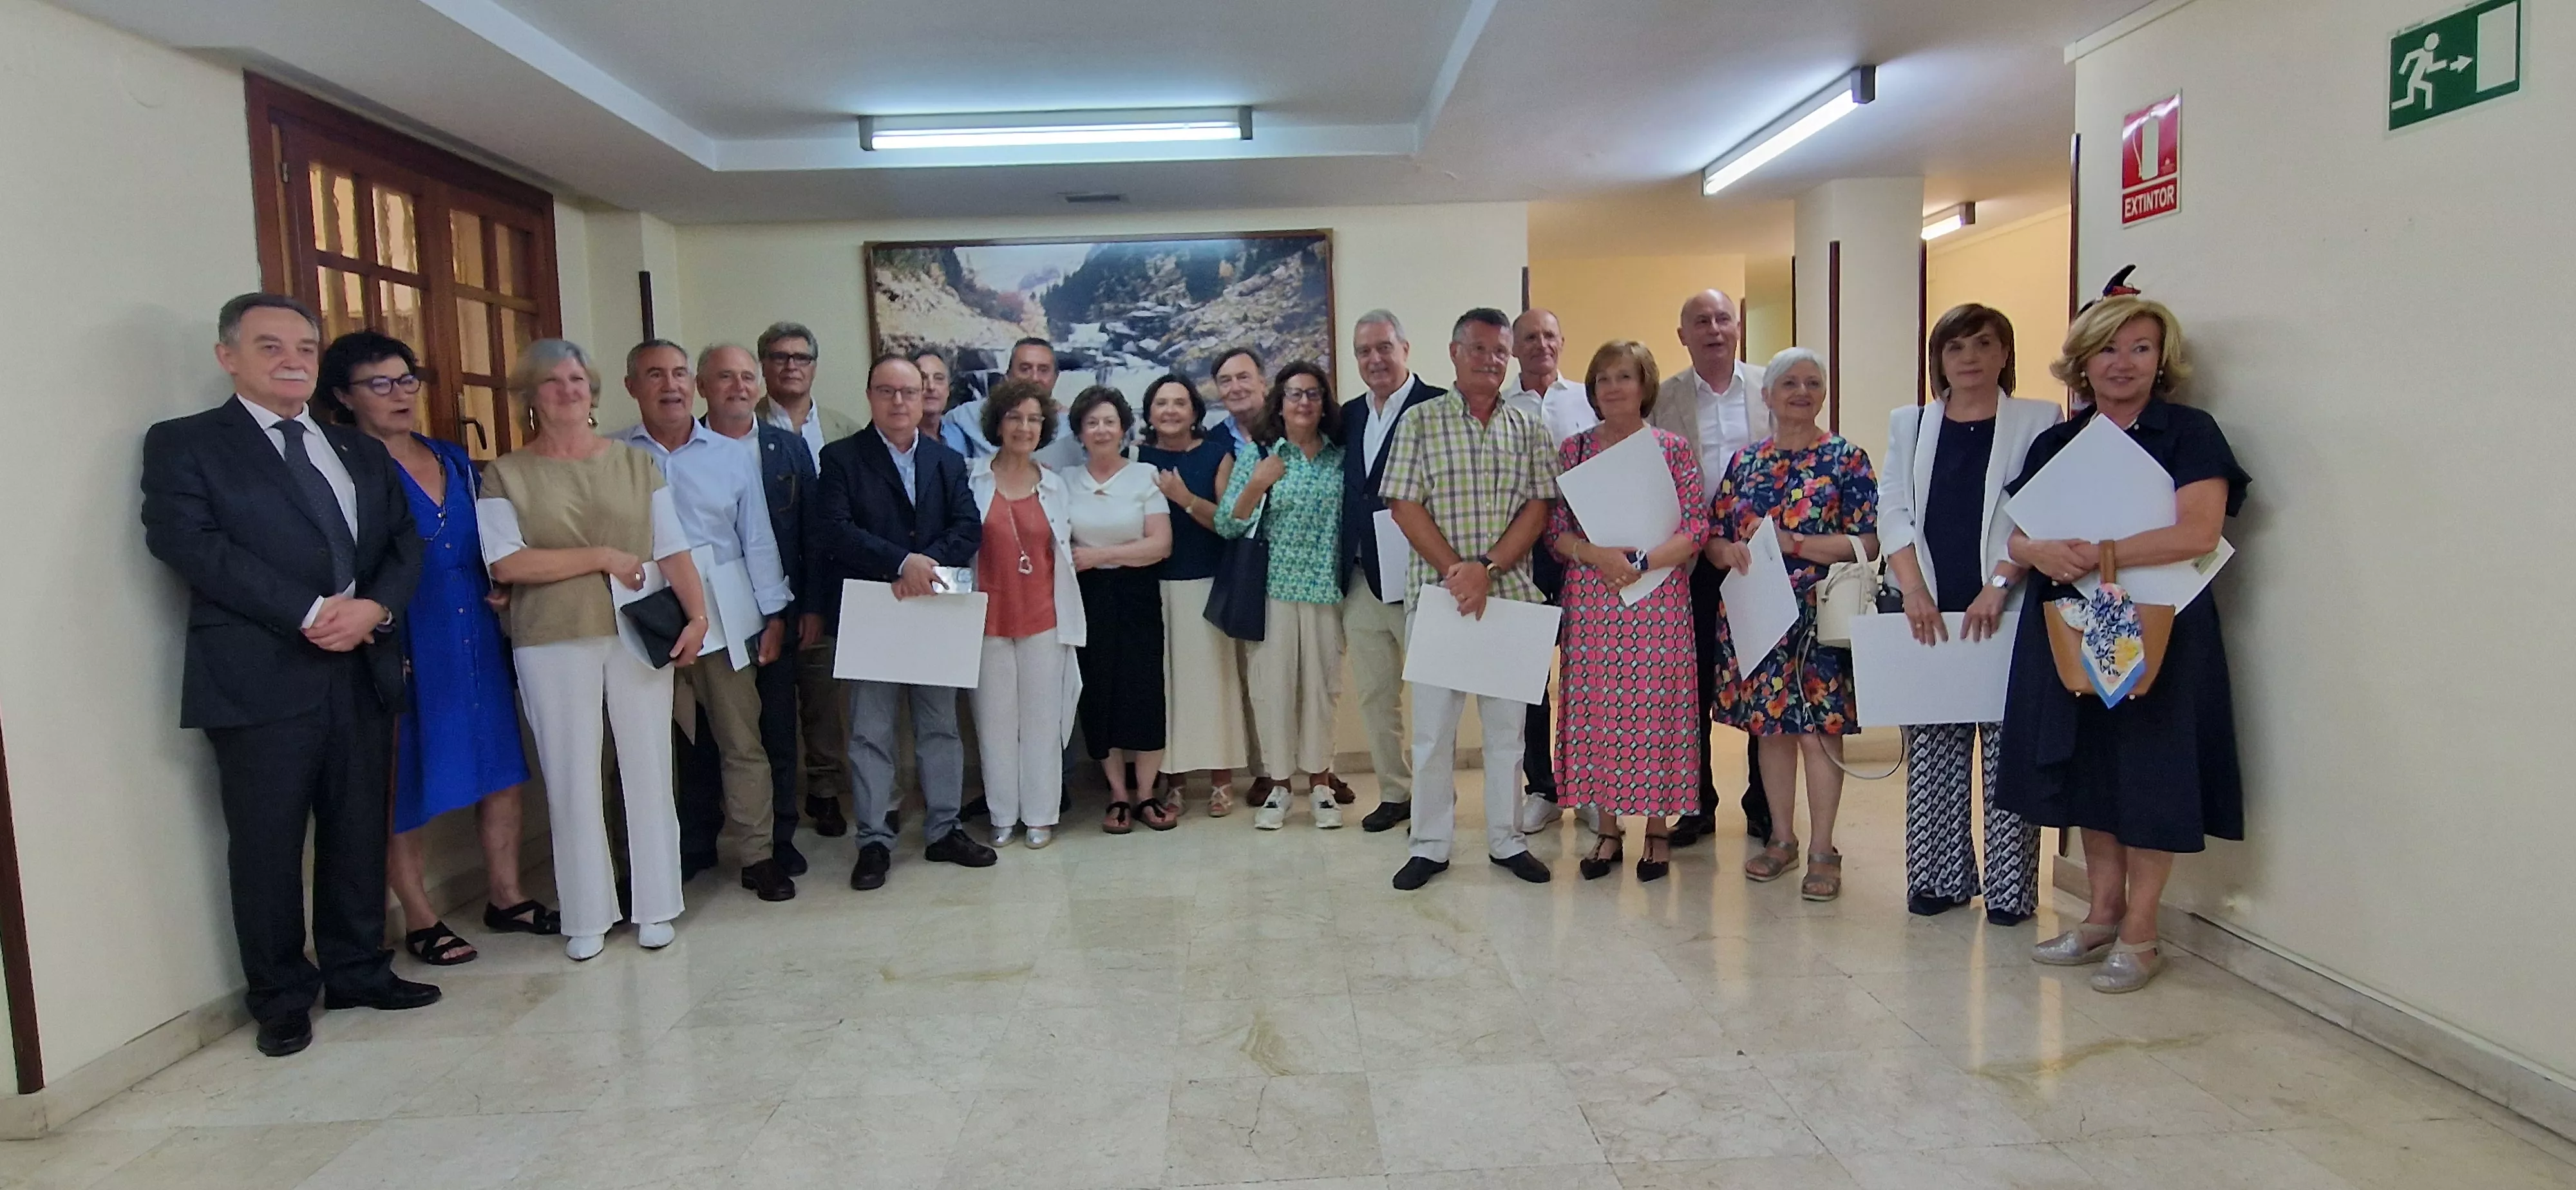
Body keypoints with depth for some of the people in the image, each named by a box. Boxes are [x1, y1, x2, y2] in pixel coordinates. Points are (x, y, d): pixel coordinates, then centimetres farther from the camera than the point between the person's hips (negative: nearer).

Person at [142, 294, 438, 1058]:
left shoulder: (360, 450, 17)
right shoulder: (184, 445, 2)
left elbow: (403, 540, 10)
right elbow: (189, 542, -11)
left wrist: (374, 606, -11)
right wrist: (310, 614, -18)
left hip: (363, 670, 4)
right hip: (260, 675, -4)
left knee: (359, 834, 11)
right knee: (266, 844, 4)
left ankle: (358, 971, 25)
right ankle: (280, 997, 18)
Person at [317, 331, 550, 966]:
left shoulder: (455, 461, 12)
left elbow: (491, 548, 20)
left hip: (477, 640, 6)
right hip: (405, 646, -6)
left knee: (501, 766, 9)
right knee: (407, 779, 3)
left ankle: (505, 896, 22)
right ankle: (420, 919, 16)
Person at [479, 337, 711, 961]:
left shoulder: (636, 464, 8)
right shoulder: (505, 475, 4)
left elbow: (674, 550, 3)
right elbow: (506, 563, -7)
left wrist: (697, 615, -11)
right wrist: (601, 558, -11)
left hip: (638, 635, 1)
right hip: (552, 645, -1)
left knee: (649, 769, 4)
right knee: (571, 778, 5)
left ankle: (655, 907, 17)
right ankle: (587, 917, 17)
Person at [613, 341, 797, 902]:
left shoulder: (735, 456, 7)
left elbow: (758, 540, 8)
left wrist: (773, 614, 5)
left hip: (723, 618, 1)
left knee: (743, 741, 3)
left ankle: (755, 853, 13)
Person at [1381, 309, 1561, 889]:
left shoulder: (1529, 429, 8)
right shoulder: (1420, 422, 3)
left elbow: (1538, 509, 1)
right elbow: (1405, 506, -4)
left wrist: (1487, 569, -12)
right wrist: (1454, 570, -13)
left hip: (1510, 594, 2)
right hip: (1435, 591, -2)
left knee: (1507, 725, 9)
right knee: (1433, 726, 2)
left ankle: (1507, 841, 21)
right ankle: (1430, 846, 14)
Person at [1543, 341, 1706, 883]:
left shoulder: (1673, 449, 2)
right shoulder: (1573, 449, 7)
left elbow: (1696, 531, -3)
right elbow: (1554, 530, 3)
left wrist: (1640, 563, -16)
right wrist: (1597, 554, -15)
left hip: (1658, 600, -2)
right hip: (1591, 601, 2)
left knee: (1655, 708, 1)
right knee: (1596, 709, 4)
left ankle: (1658, 831, 15)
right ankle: (1606, 831, 16)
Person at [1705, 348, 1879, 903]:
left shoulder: (1846, 459, -2)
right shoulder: (1745, 461, 10)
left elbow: (1868, 542, -9)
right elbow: (1712, 536, 12)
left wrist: (1793, 543, -18)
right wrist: (1730, 551, -12)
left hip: (1819, 618, -4)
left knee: (1819, 728, -3)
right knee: (1769, 726, 11)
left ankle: (1823, 851, 10)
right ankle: (1782, 839, 25)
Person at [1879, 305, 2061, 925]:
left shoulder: (2039, 421, 5)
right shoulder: (1910, 424, 14)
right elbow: (1893, 510, 6)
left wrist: (2000, 583, -15)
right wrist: (1914, 590, -7)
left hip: (2009, 611, -3)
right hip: (1928, 614, 3)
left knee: (2010, 750, -1)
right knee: (1932, 751, 5)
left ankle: (2010, 889, 8)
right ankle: (1940, 878, 15)